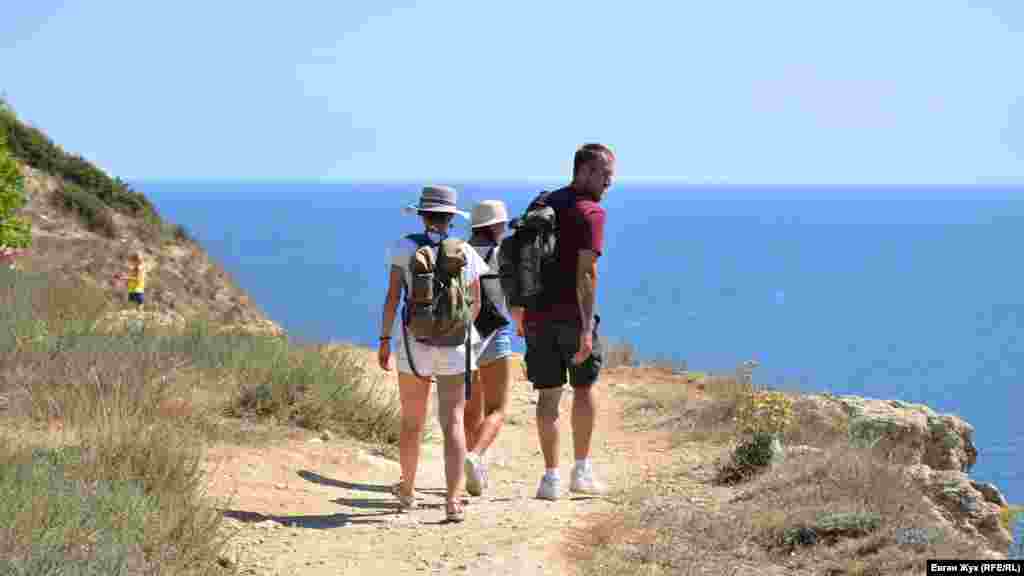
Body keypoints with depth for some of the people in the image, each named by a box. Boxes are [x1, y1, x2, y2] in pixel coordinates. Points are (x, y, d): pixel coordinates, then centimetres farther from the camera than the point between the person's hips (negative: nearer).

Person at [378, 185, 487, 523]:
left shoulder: (405, 248, -3)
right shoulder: (466, 254, 2)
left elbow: (392, 297, -7)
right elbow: (476, 304, 11)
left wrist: (384, 339, 1)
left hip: (414, 344, 0)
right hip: (455, 346, 0)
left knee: (412, 422, 16)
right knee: (453, 423, -3)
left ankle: (407, 491, 34)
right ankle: (453, 501, -15)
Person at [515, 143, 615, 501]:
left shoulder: (543, 203, 12)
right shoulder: (590, 212, -11)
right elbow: (586, 273, -19)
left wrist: (518, 309, 26)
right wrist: (587, 328, -21)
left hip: (538, 315, 5)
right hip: (573, 315, -5)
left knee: (548, 394, 7)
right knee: (583, 388, 12)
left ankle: (551, 477, 4)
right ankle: (581, 471, 15)